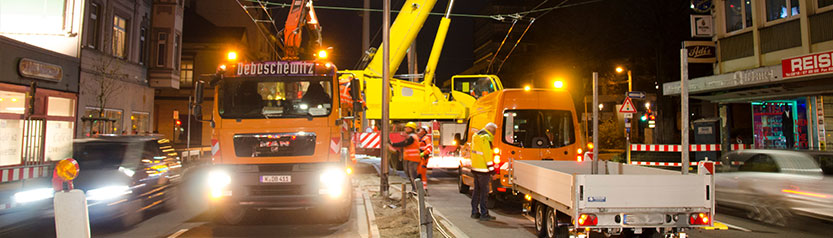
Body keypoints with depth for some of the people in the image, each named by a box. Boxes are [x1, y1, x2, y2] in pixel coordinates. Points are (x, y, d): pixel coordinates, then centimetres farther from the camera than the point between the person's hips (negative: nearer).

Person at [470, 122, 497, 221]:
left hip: (475, 167, 10)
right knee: (484, 191, -4)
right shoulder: (485, 138, -15)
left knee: (477, 190, 15)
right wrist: (491, 168, -14)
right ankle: (484, 214, 0)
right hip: (483, 169, -10)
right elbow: (487, 154, -18)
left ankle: (474, 212, 20)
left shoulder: (476, 136, 15)